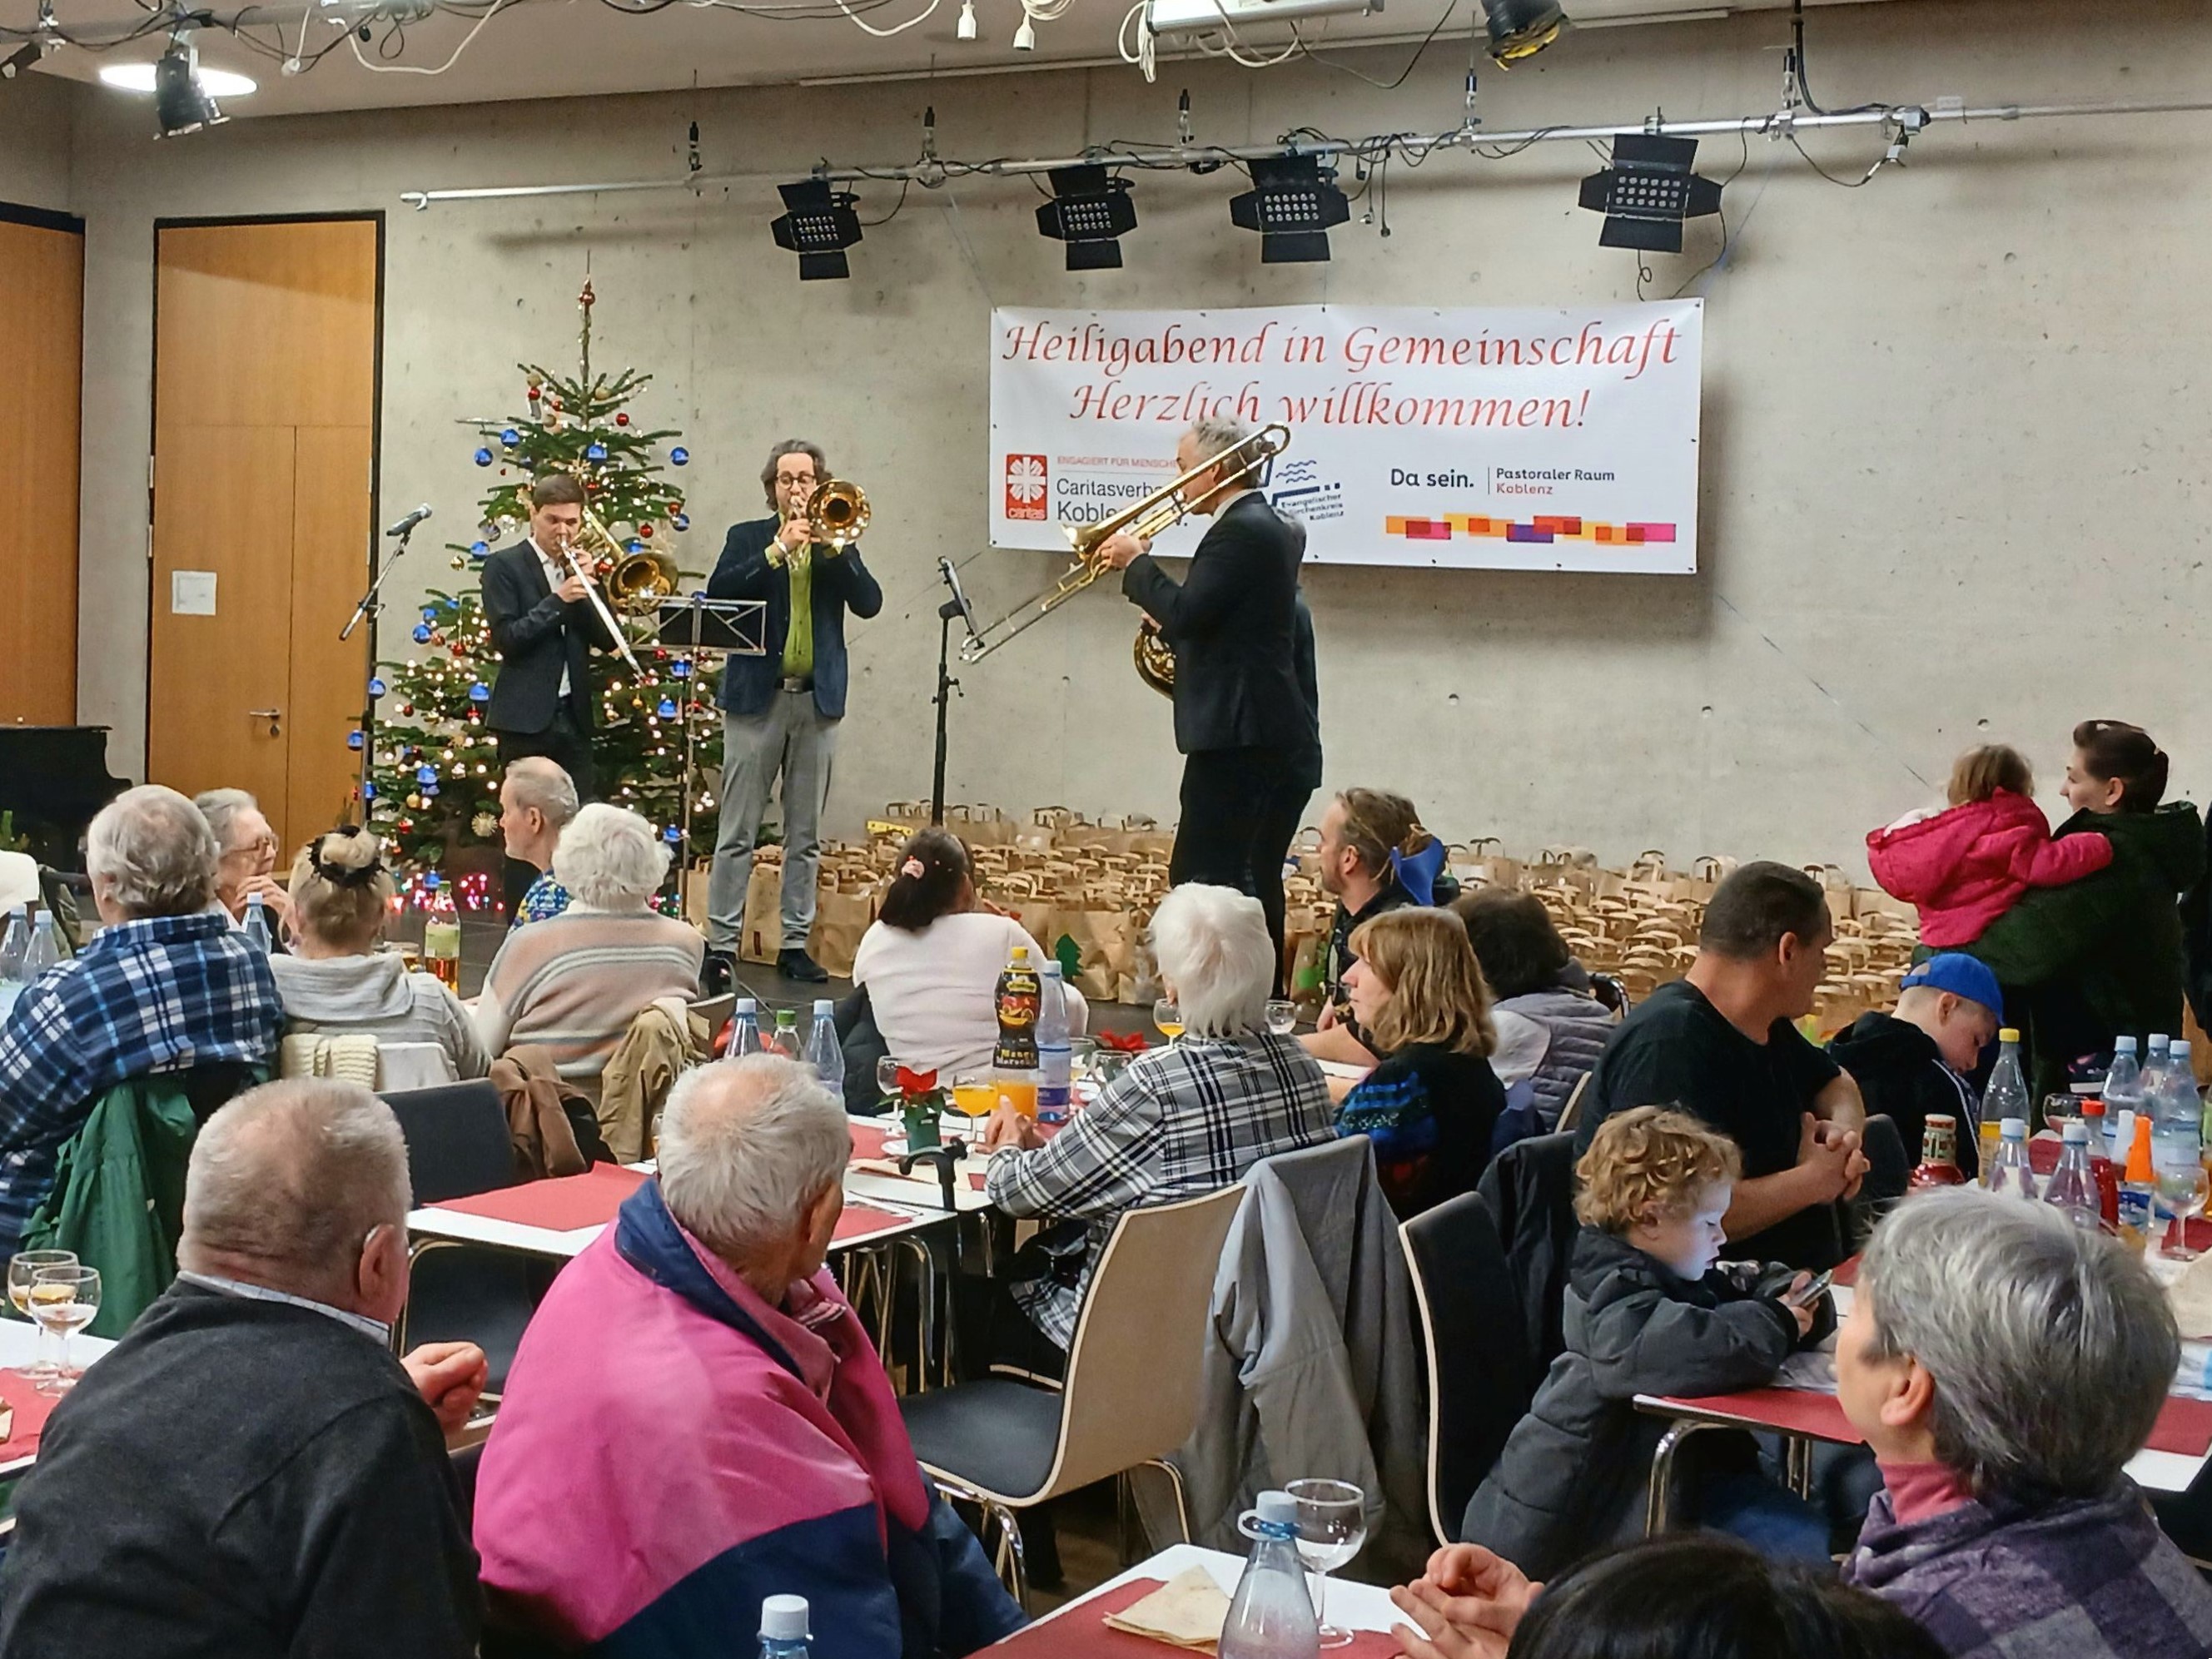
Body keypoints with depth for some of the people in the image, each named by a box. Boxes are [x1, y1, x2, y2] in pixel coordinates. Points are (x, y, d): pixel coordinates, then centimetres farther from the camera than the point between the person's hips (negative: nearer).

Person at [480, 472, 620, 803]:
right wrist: (558, 600, -17)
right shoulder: (505, 565, -1)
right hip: (526, 717, -5)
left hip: (574, 716, 5)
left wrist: (585, 584, -5)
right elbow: (505, 639, -11)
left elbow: (607, 640, 7)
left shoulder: (578, 567, 15)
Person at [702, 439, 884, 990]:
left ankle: (795, 942, 13)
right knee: (738, 832, -3)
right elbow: (717, 593, -11)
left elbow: (868, 603, -2)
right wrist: (779, 548, -15)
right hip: (756, 696, -2)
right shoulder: (747, 537, 7)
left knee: (806, 835, 6)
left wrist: (833, 547, -13)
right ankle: (722, 945, 0)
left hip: (818, 699, 2)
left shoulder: (836, 542, 12)